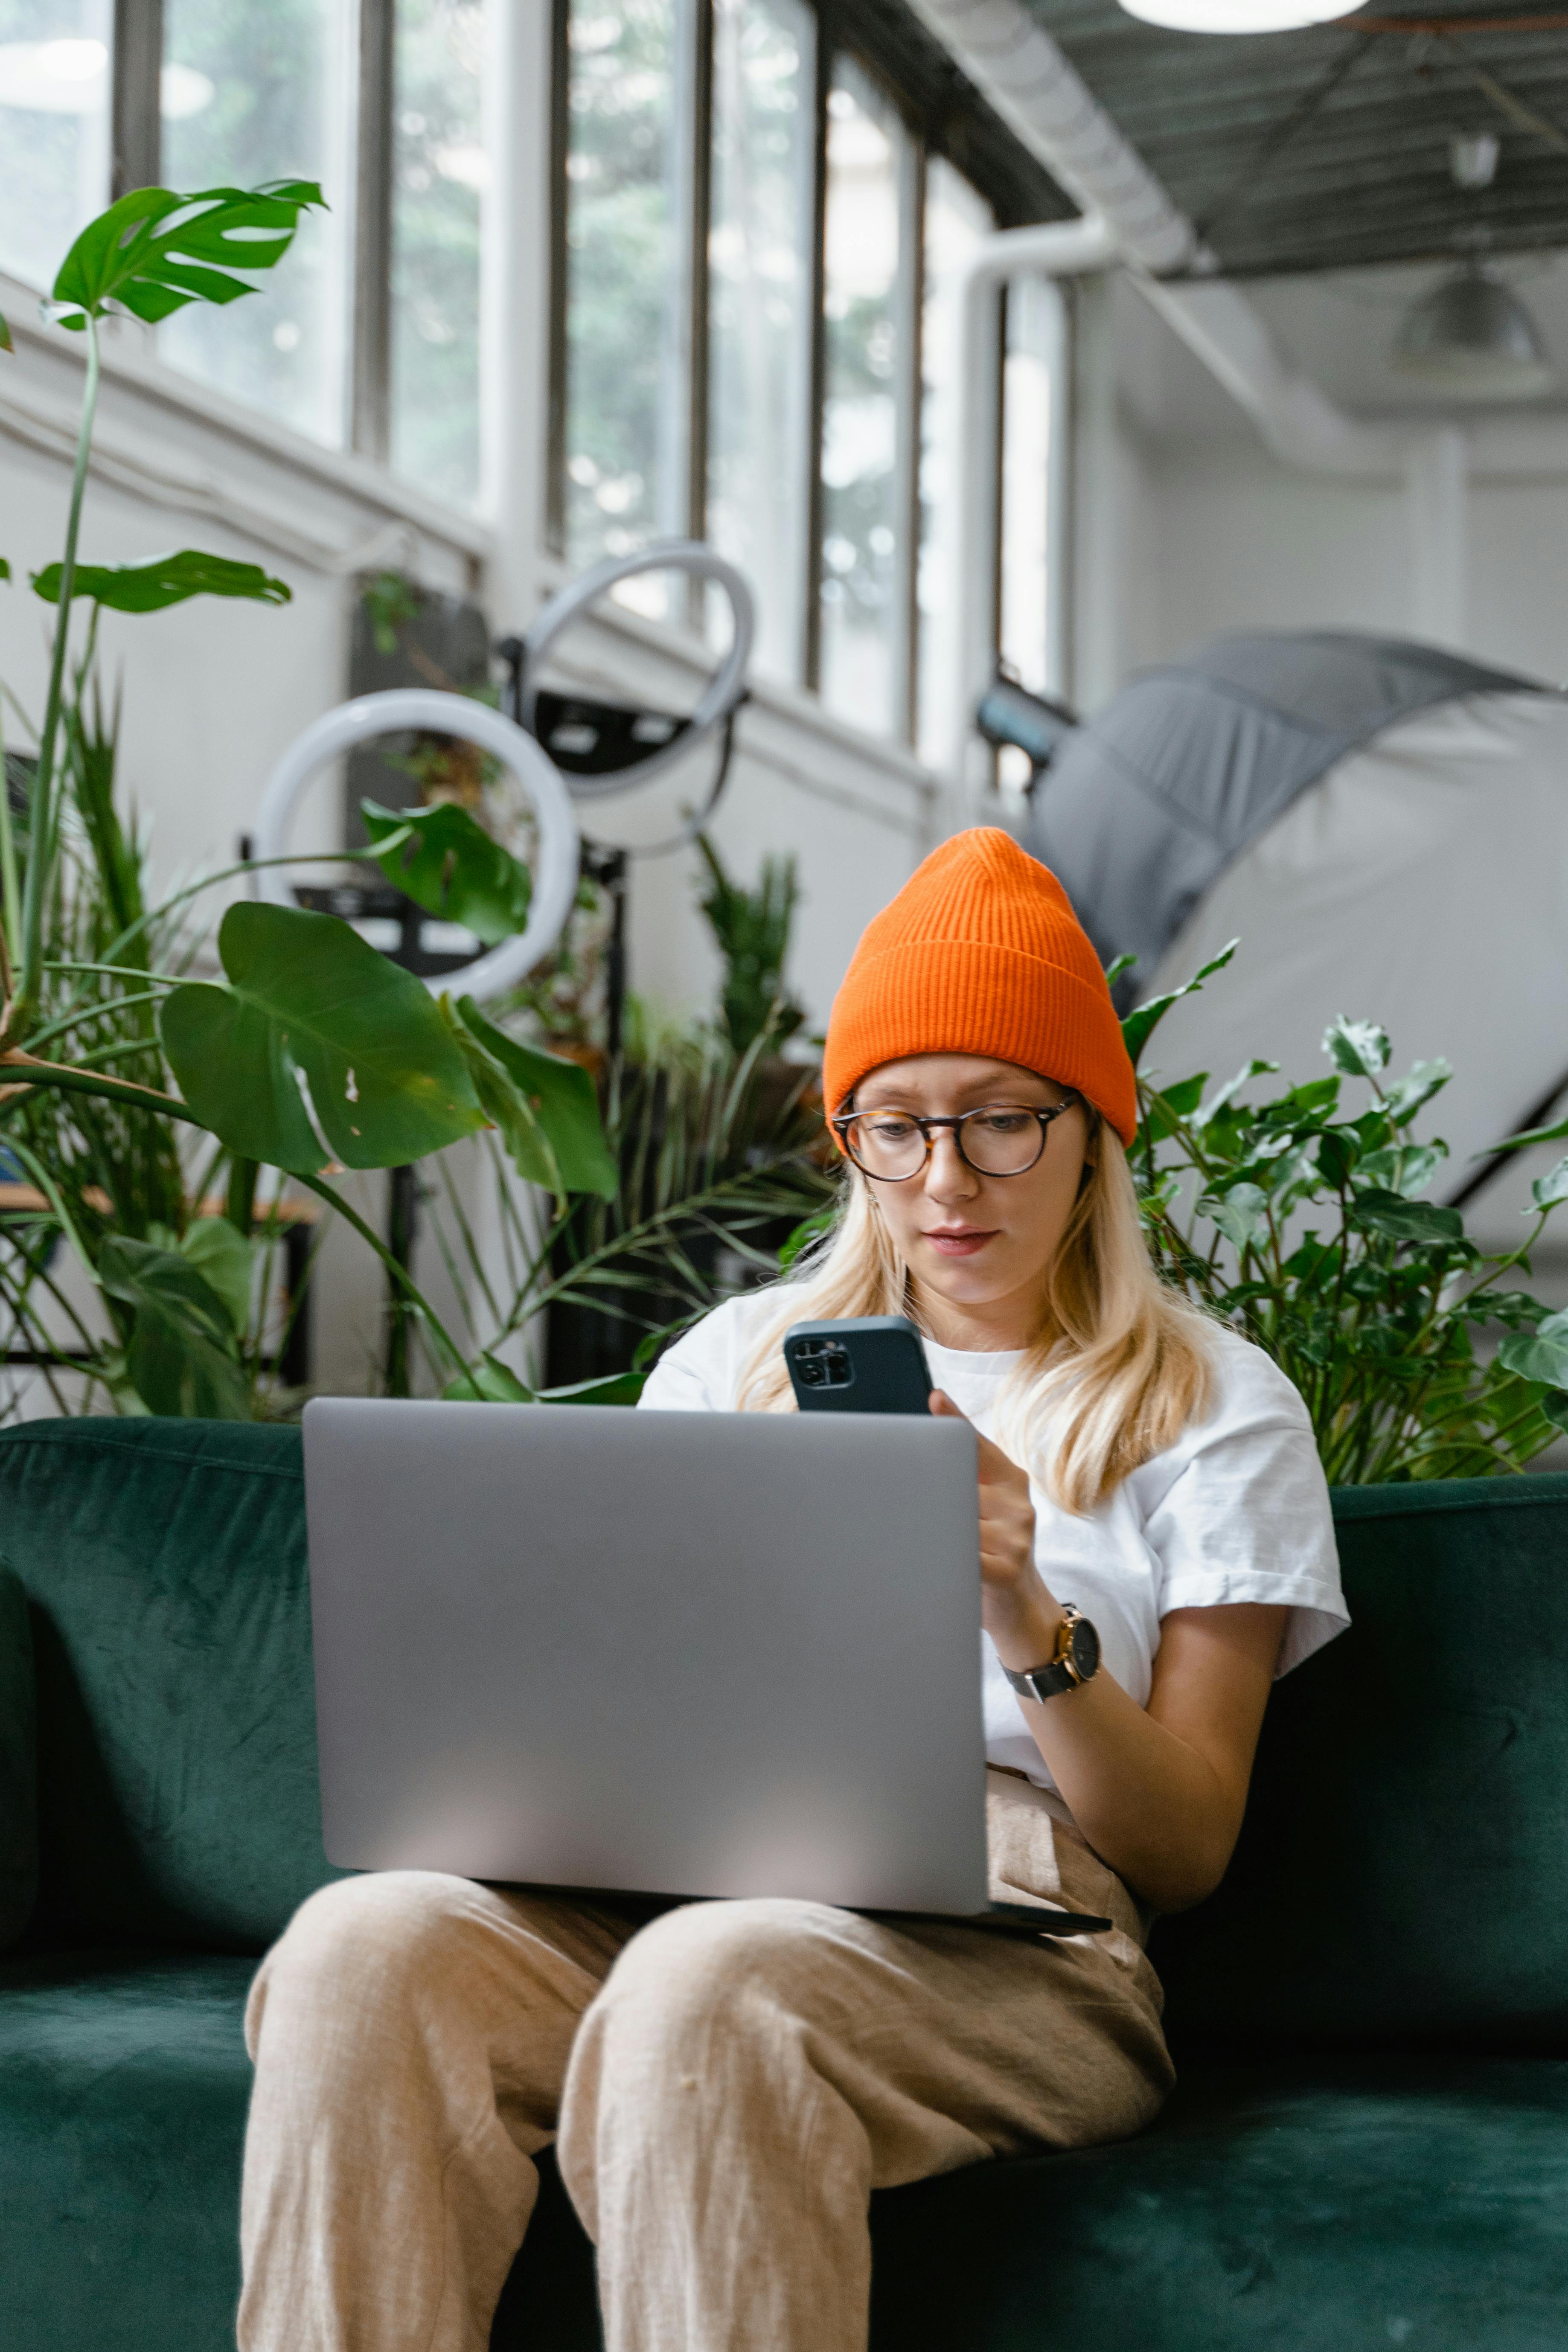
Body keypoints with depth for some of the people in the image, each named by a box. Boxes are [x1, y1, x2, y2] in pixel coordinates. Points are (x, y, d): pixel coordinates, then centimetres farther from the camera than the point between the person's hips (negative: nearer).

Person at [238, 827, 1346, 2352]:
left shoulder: (1215, 1407, 13)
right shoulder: (741, 1354, 25)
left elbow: (1186, 1854, 6)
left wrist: (1029, 1620, -13)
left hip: (999, 1932, -3)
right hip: (656, 1880, 4)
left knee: (707, 1982, -38)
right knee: (362, 1943, -30)